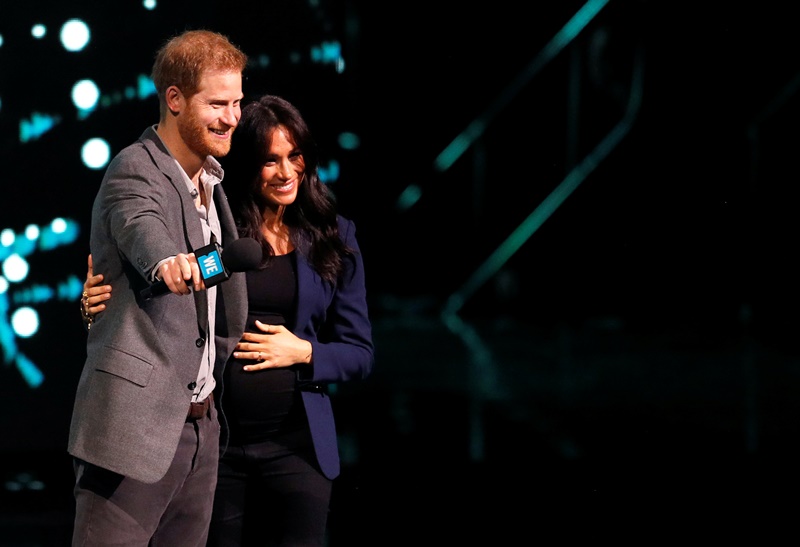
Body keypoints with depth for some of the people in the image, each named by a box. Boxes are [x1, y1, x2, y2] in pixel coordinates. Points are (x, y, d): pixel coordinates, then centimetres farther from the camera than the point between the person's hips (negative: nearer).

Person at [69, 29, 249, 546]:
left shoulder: (211, 179, 15)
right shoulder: (135, 170, -12)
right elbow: (142, 226, -34)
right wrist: (167, 262, -56)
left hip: (197, 421, 8)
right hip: (137, 422, -8)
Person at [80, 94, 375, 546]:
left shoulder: (334, 237, 5)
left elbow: (361, 354, 8)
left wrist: (303, 352, -10)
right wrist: (99, 300, -17)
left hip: (297, 443, 1)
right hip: (217, 441, -1)